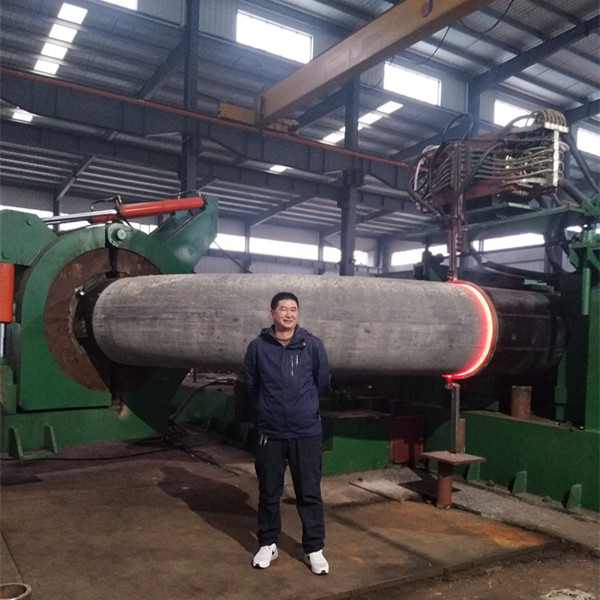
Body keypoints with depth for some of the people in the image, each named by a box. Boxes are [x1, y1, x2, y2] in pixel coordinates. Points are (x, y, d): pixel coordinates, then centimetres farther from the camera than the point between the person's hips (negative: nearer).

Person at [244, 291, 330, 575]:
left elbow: (322, 380, 11)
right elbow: (250, 384, 10)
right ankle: (268, 544, 30)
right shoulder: (257, 347, -5)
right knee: (268, 493, 13)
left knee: (310, 493, 8)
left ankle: (314, 549, 22)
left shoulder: (313, 345, -5)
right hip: (269, 432, 1)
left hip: (307, 432, 0)